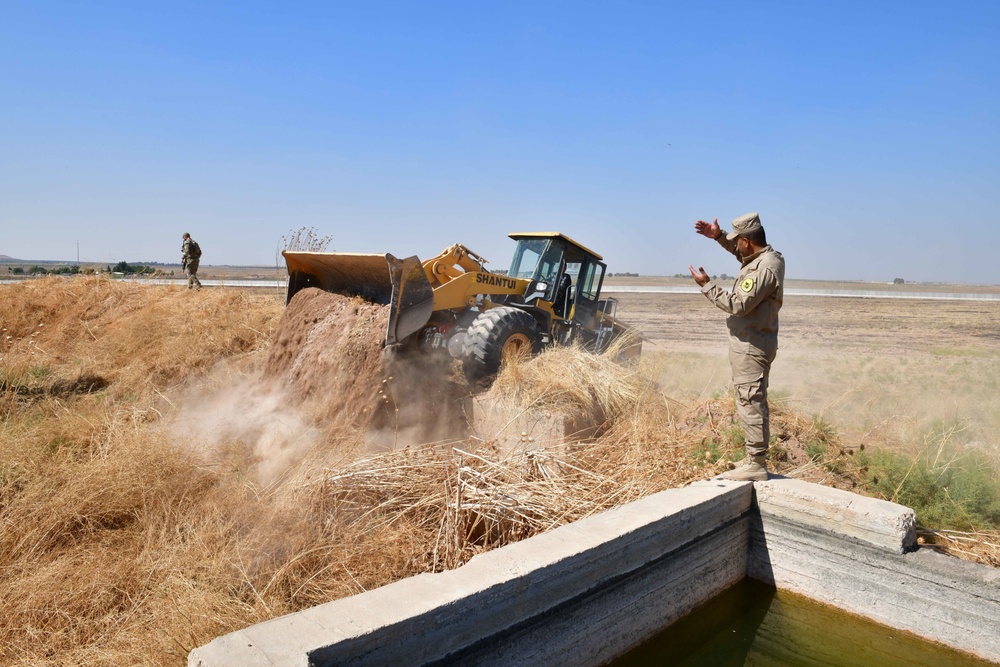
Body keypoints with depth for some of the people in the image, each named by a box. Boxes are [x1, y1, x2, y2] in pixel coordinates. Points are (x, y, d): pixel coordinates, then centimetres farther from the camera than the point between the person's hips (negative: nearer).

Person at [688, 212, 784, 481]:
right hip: (753, 345, 11)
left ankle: (756, 465, -1)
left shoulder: (764, 268, -22)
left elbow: (738, 305, -23)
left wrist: (707, 285, -15)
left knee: (750, 404, -6)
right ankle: (756, 458, 26)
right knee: (754, 403, 16)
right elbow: (742, 253, 29)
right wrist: (719, 237, 16)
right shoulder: (766, 256, 9)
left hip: (750, 348, -11)